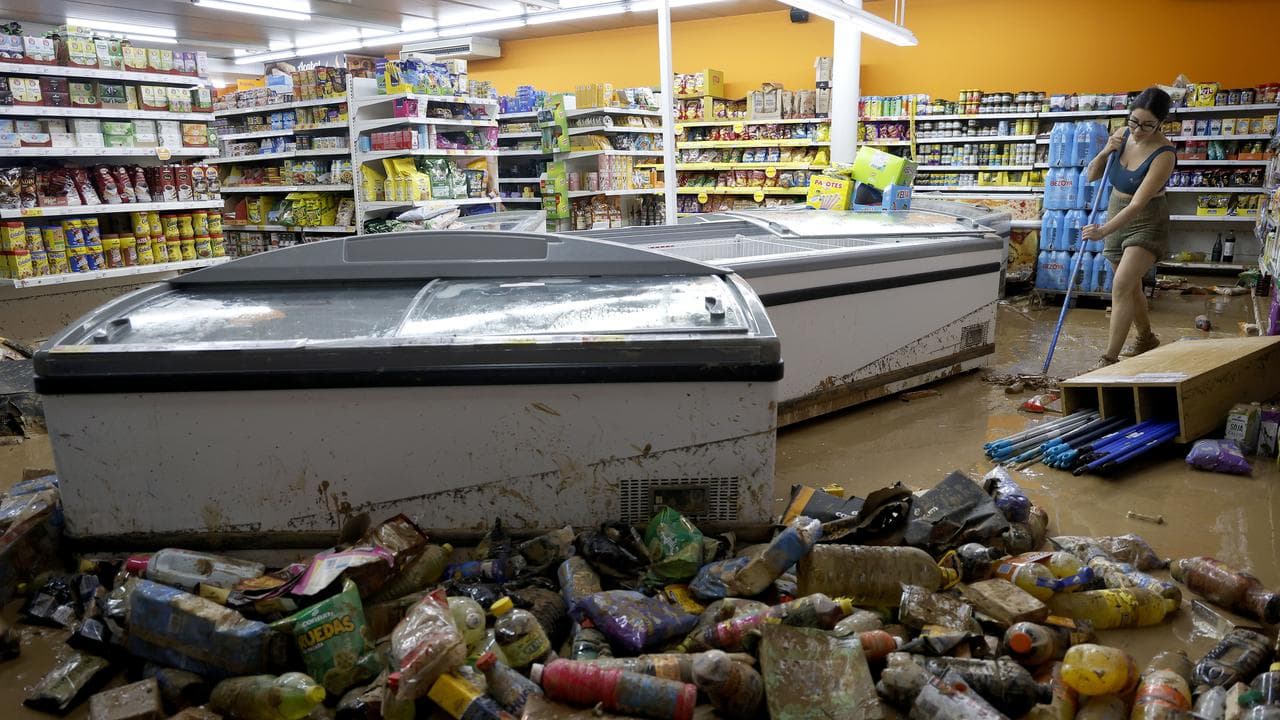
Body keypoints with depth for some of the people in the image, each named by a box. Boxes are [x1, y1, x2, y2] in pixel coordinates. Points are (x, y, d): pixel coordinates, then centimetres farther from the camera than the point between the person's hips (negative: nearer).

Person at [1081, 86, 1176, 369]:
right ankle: (1146, 338, 43)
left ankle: (1109, 359, -21)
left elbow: (1138, 204, -30)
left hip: (1146, 222, -7)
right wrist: (1105, 152, -15)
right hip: (1117, 217, 7)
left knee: (1121, 284, -22)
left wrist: (1103, 231, -41)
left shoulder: (1163, 154, -23)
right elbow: (1092, 176, 4)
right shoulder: (1122, 135, -5)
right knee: (1130, 286, 20)